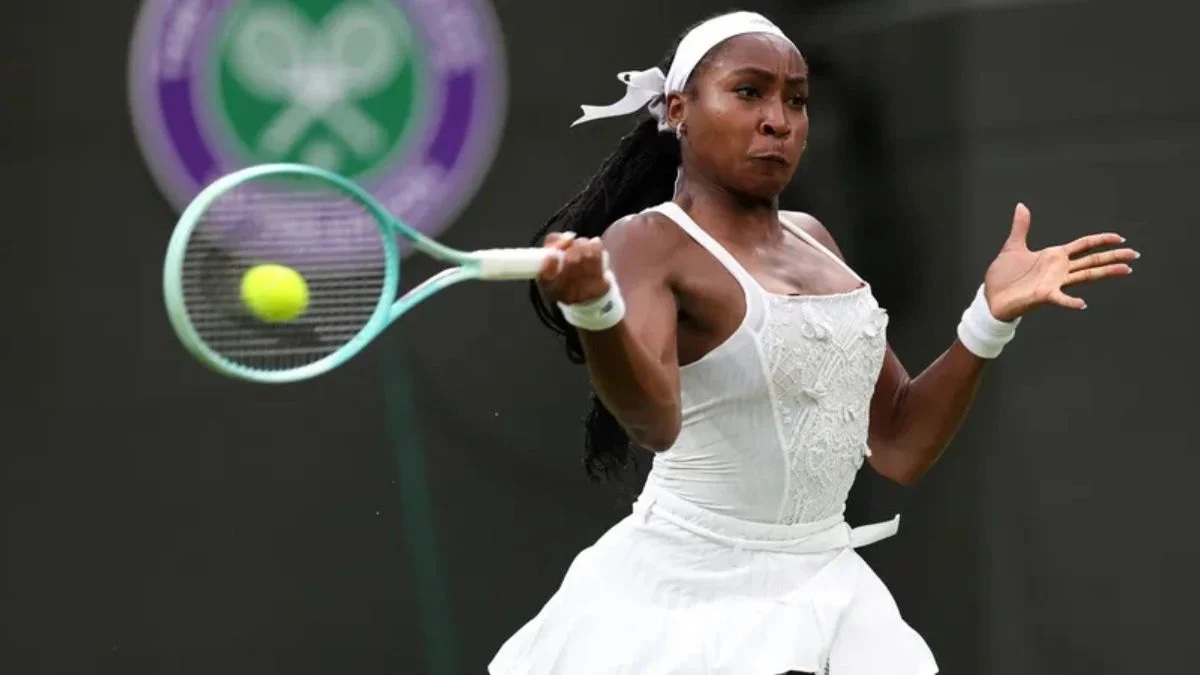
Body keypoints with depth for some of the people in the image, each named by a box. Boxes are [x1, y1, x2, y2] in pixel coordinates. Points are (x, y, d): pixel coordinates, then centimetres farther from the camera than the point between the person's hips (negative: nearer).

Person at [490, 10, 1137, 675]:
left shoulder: (812, 240, 11)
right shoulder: (648, 242, -9)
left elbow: (900, 447, 12)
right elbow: (654, 420, -28)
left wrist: (990, 318, 1)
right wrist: (594, 309, -46)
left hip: (822, 593, 6)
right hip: (689, 603, -6)